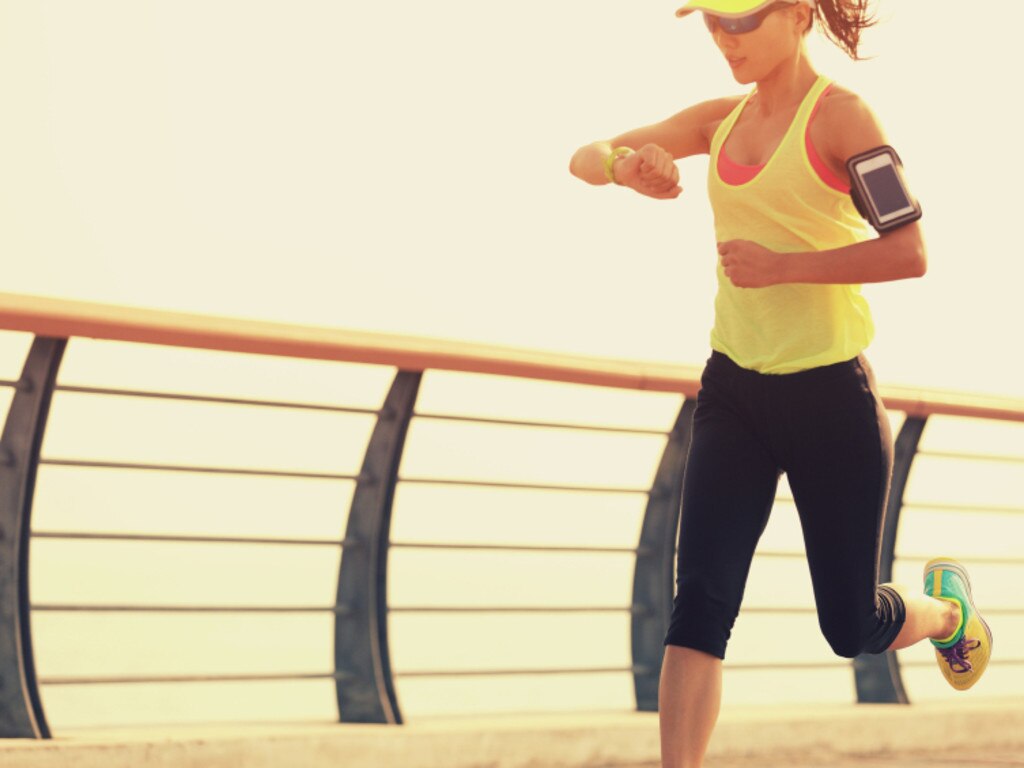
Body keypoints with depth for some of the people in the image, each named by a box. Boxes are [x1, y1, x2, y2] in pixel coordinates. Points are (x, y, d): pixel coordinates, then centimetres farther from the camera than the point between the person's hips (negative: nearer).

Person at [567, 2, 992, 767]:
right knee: (700, 603, -10)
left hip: (830, 393, -5)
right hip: (735, 389, 5)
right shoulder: (722, 121, 7)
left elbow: (908, 253, -20)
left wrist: (782, 265, -23)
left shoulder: (840, 117, -11)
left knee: (851, 625, 7)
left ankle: (947, 610, 40)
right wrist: (625, 164, -14)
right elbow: (586, 158, 9)